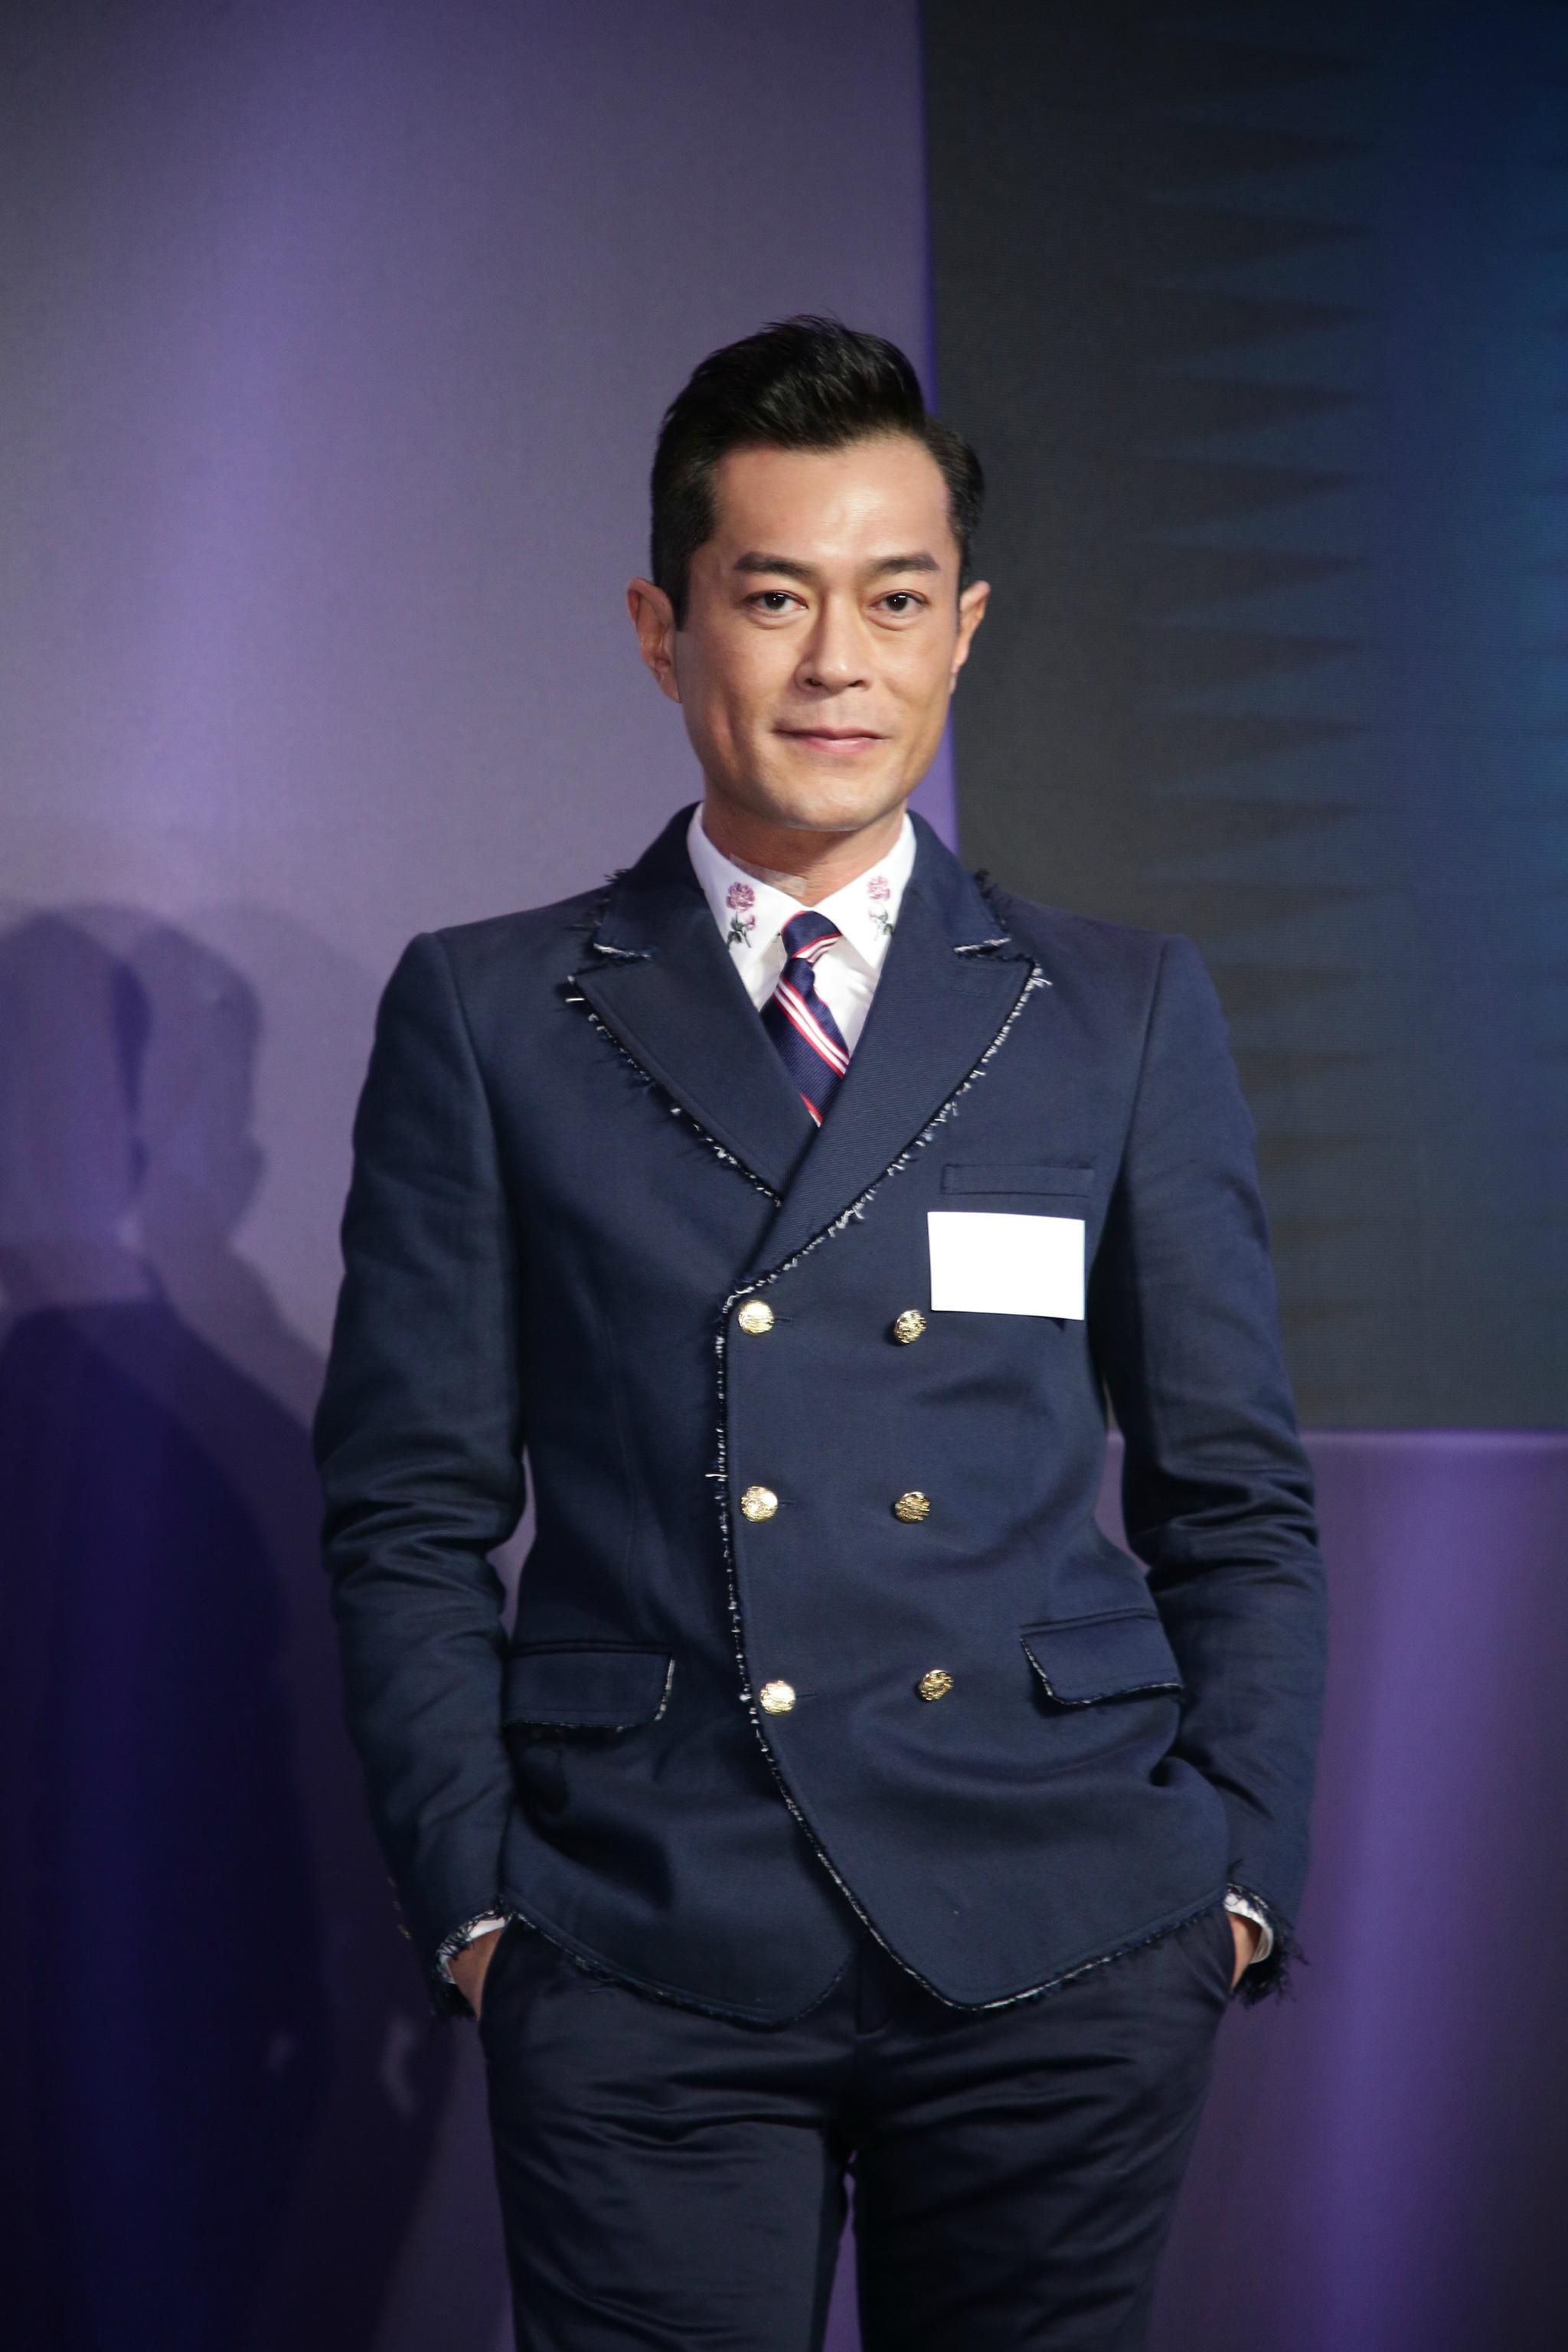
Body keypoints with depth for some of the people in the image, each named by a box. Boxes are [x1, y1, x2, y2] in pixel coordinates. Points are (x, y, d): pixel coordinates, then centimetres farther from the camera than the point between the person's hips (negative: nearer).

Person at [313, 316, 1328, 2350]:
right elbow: (409, 1515, 6)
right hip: (641, 1963, -1)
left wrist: (1236, 1880, 2)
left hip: (1057, 1953, 1)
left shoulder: (1131, 1016, 10)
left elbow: (1238, 1505, 11)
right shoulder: (486, 1018, 7)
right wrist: (470, 1896, -2)